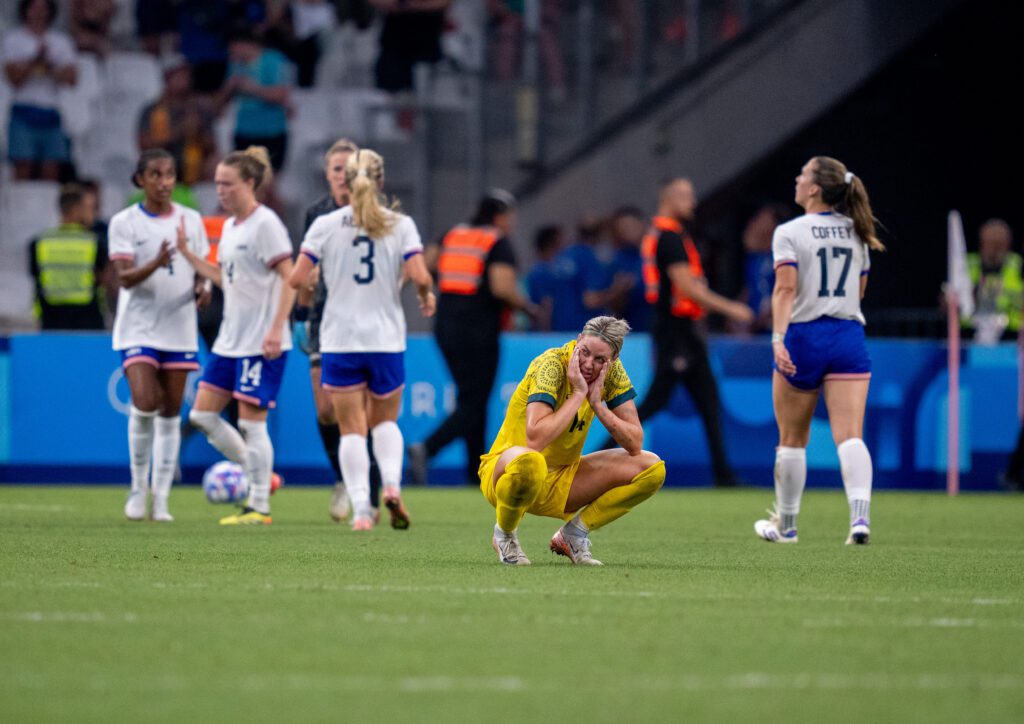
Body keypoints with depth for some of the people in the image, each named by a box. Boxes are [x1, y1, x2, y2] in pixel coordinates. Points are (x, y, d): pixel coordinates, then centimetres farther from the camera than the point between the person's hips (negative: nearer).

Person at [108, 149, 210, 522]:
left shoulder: (190, 221, 7)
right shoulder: (124, 222, -3)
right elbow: (124, 277, -13)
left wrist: (201, 286, -8)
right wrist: (156, 263, -31)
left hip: (179, 328, 3)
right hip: (138, 327, -3)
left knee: (171, 413, 4)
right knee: (144, 403, -19)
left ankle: (161, 499, 9)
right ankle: (139, 487, 1)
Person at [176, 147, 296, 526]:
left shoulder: (265, 224, -13)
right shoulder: (230, 227, 14)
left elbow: (289, 279, -16)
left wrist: (276, 329, -22)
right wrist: (186, 253, 13)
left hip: (261, 344, -9)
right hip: (229, 340, 9)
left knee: (250, 421, -7)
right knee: (203, 415, 7)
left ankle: (259, 506, 2)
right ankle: (257, 475, 20)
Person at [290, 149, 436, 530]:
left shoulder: (325, 225, -3)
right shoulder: (400, 224, -2)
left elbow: (297, 278, -9)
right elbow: (419, 275, -13)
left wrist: (305, 290, 14)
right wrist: (427, 295, 8)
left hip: (340, 341, -1)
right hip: (387, 339, 1)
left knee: (352, 428, 4)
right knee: (385, 420, 19)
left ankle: (361, 509, -7)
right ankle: (391, 483, -6)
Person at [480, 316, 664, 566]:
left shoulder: (612, 371, -6)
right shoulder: (551, 365, -23)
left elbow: (635, 444, -10)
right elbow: (535, 439, -37)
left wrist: (597, 404, -22)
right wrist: (578, 393, -30)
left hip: (562, 480, 6)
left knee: (652, 468, -8)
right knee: (529, 462, -43)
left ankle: (573, 533, 5)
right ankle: (505, 534, -10)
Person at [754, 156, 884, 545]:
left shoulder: (789, 233, -5)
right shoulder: (855, 232, 11)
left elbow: (786, 288, -17)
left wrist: (778, 338, -23)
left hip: (803, 337, -3)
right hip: (849, 336, 3)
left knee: (792, 439, 12)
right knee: (850, 436, -6)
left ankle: (785, 524, 24)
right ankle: (860, 516, -27)